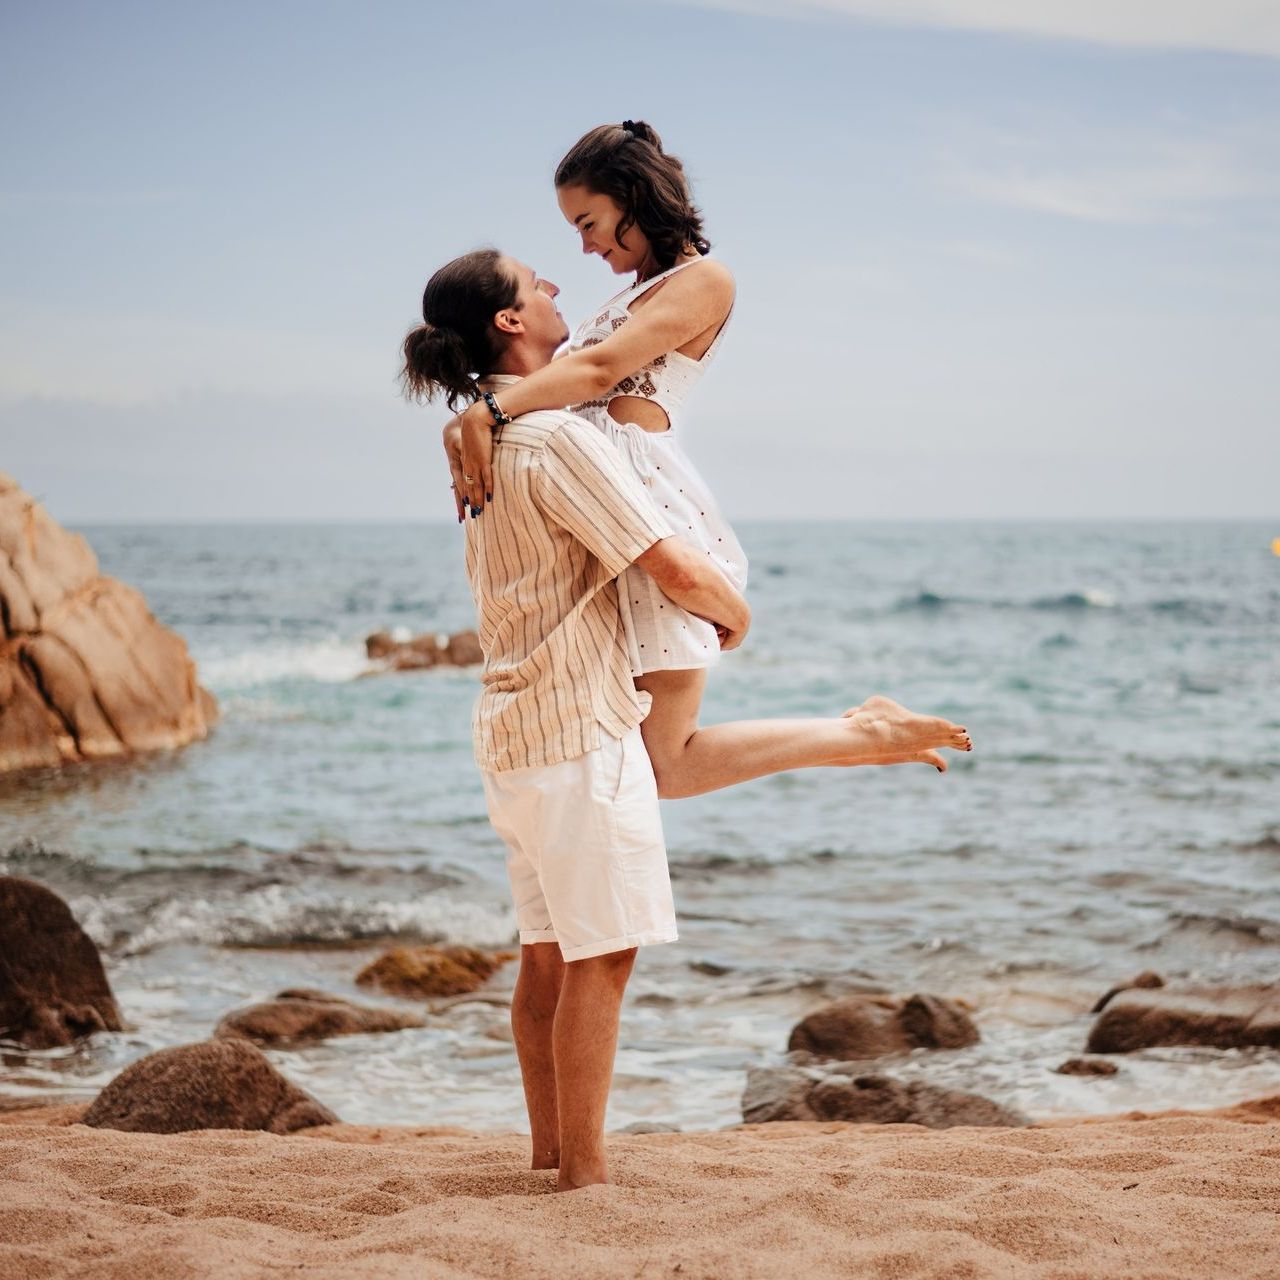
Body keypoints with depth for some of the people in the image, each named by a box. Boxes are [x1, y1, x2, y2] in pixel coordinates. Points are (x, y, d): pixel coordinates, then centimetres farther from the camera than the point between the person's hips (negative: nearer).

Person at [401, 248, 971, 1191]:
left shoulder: (487, 436, 11)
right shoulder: (559, 439, -18)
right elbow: (677, 569, -20)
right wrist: (735, 612, 0)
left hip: (513, 723, 10)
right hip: (577, 724, -10)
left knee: (549, 954, 13)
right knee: (600, 956, -4)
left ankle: (552, 1156, 20)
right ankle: (584, 1174, 0)